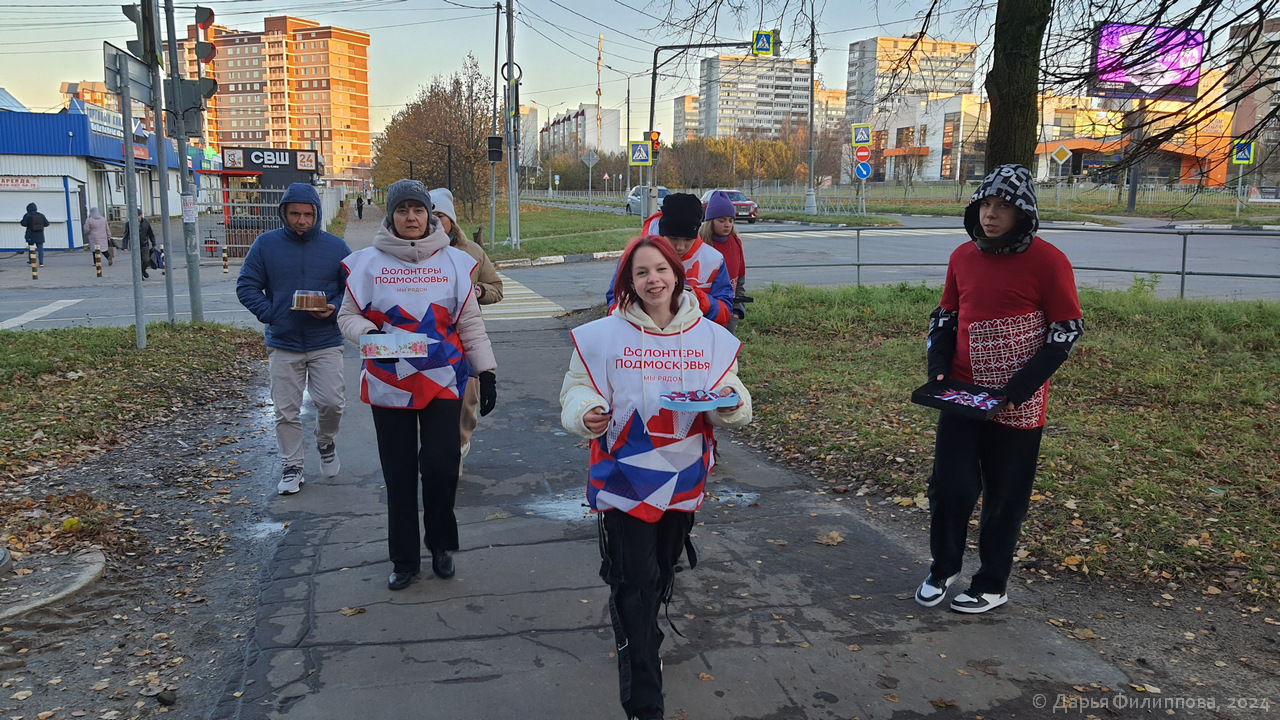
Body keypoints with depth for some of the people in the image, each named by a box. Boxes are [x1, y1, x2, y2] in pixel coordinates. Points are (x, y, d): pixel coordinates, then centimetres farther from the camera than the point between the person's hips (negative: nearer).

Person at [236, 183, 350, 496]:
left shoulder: (335, 246, 1)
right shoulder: (265, 244, 0)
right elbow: (247, 287, 2)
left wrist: (333, 309, -13)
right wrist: (269, 314, -12)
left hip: (326, 343, 0)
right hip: (282, 344, 1)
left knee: (332, 402, -5)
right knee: (286, 411, 5)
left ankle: (325, 442, 27)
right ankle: (291, 466, 20)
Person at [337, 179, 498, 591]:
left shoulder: (453, 261, 4)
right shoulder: (368, 263, 3)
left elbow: (470, 323, 6)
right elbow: (348, 316, 7)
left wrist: (487, 372, 2)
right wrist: (369, 335, -15)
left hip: (443, 380, 0)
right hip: (389, 383, 1)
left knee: (441, 465, -6)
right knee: (399, 473, 7)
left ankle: (441, 544, 20)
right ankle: (404, 558, 23)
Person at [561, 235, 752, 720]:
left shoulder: (710, 338, 1)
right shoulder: (604, 336, -7)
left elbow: (735, 414, 6)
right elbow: (578, 391, -4)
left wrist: (730, 402, -18)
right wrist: (587, 413, -26)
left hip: (682, 479, 4)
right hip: (624, 477, -3)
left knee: (661, 575, 20)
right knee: (635, 582, -7)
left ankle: (640, 645, 49)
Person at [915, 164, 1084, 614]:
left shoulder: (1048, 262, -9)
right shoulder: (963, 257, 5)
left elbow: (1067, 330, -7)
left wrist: (1019, 388, -16)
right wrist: (939, 368, -1)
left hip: (1018, 406, -3)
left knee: (1005, 498, 9)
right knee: (950, 486, 3)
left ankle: (992, 585, 27)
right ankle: (943, 568, 27)